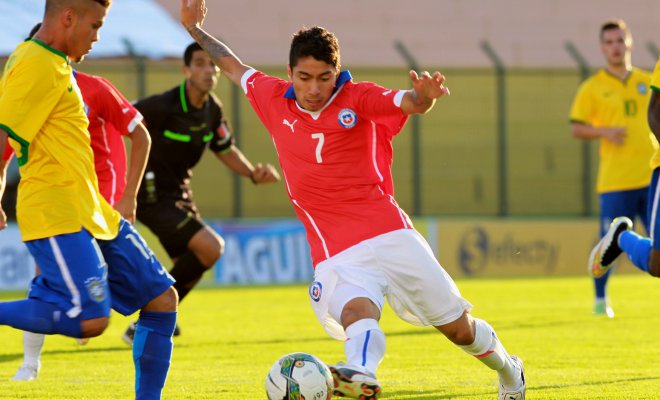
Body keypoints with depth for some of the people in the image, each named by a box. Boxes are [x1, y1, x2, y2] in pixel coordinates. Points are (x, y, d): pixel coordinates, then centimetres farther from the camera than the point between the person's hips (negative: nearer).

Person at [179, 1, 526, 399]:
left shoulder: (359, 98, -2)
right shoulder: (275, 100, 7)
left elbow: (410, 103, -19)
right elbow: (233, 65, 25)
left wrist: (425, 95, -41)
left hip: (391, 235, -1)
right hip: (337, 254, 1)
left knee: (457, 327, 7)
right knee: (357, 312, -33)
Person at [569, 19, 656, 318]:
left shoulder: (647, 82, 13)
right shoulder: (592, 87, 4)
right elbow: (576, 128, 2)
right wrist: (605, 131, -14)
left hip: (652, 176, 3)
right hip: (615, 179, -3)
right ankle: (600, 299, 14)